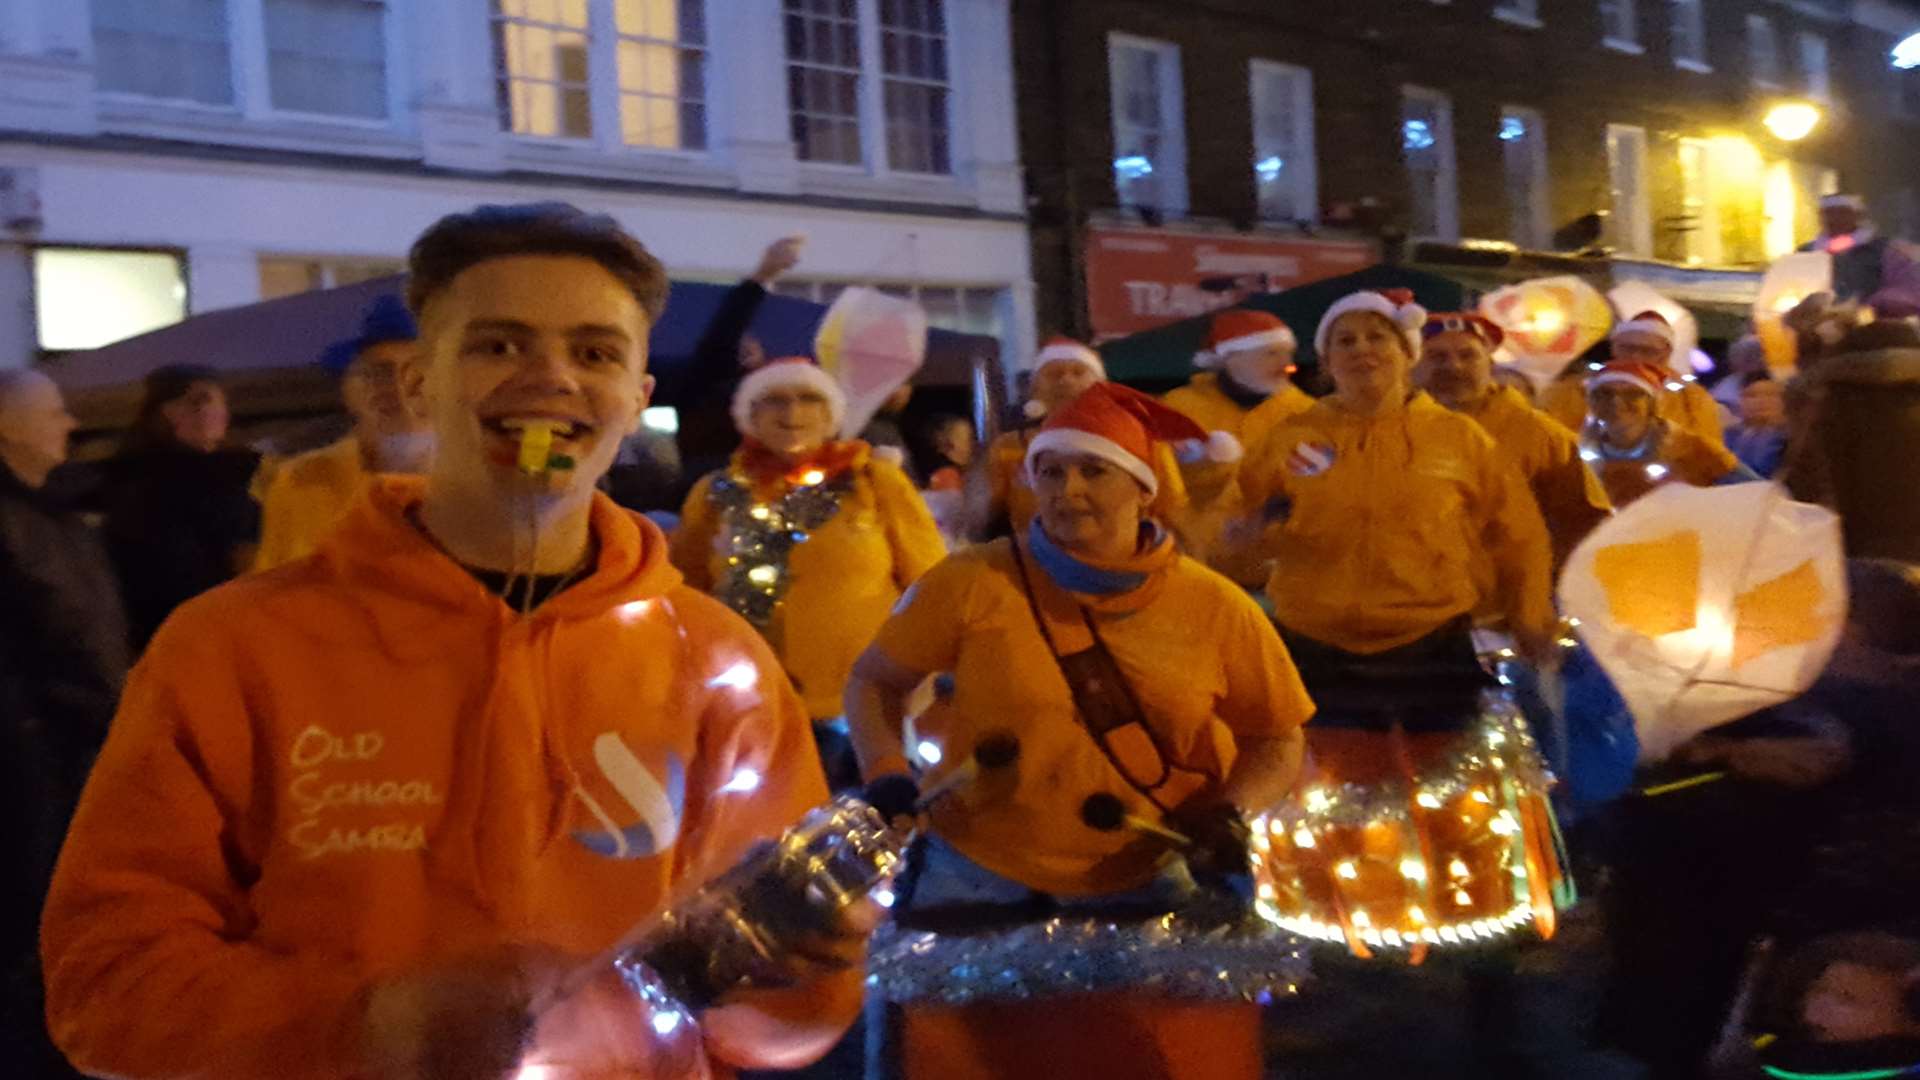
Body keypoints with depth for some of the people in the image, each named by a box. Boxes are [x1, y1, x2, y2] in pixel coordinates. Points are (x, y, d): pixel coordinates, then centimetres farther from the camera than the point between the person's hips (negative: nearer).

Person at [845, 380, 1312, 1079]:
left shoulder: (1214, 608, -7)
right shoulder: (973, 583, -10)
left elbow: (1277, 741, 3)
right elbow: (874, 681, 0)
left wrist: (1229, 811, -15)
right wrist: (887, 776, -16)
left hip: (1139, 890, 1)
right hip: (976, 880, -1)